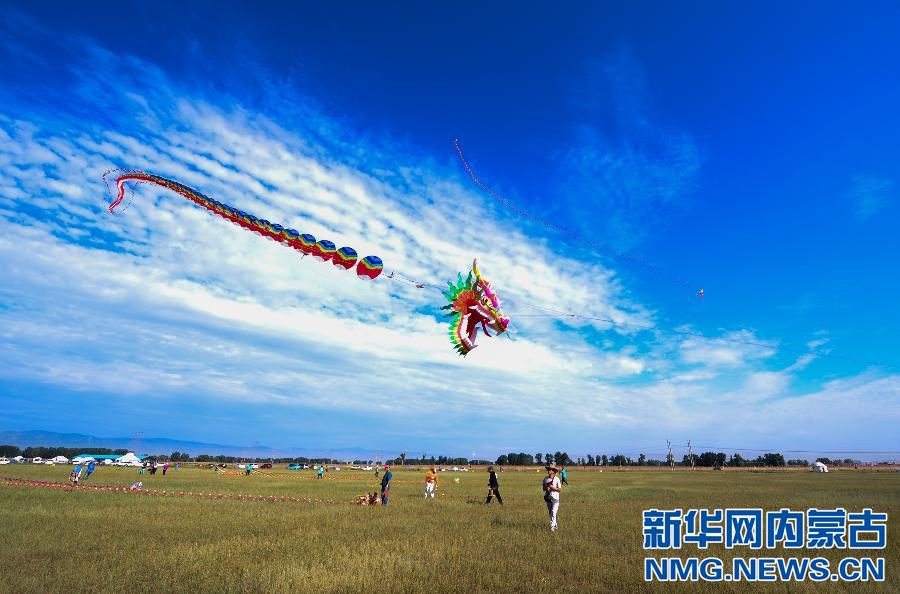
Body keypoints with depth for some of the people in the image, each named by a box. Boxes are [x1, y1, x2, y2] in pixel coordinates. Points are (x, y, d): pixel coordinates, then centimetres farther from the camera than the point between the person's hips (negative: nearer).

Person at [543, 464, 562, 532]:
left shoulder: (557, 479, -11)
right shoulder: (545, 479, 2)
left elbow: (559, 489, -11)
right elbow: (544, 489, 10)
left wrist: (552, 487, -22)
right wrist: (546, 487, -12)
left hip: (555, 498, -5)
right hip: (548, 498, 5)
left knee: (553, 512, -14)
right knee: (550, 513, 14)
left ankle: (552, 526, -12)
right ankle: (555, 525, 30)